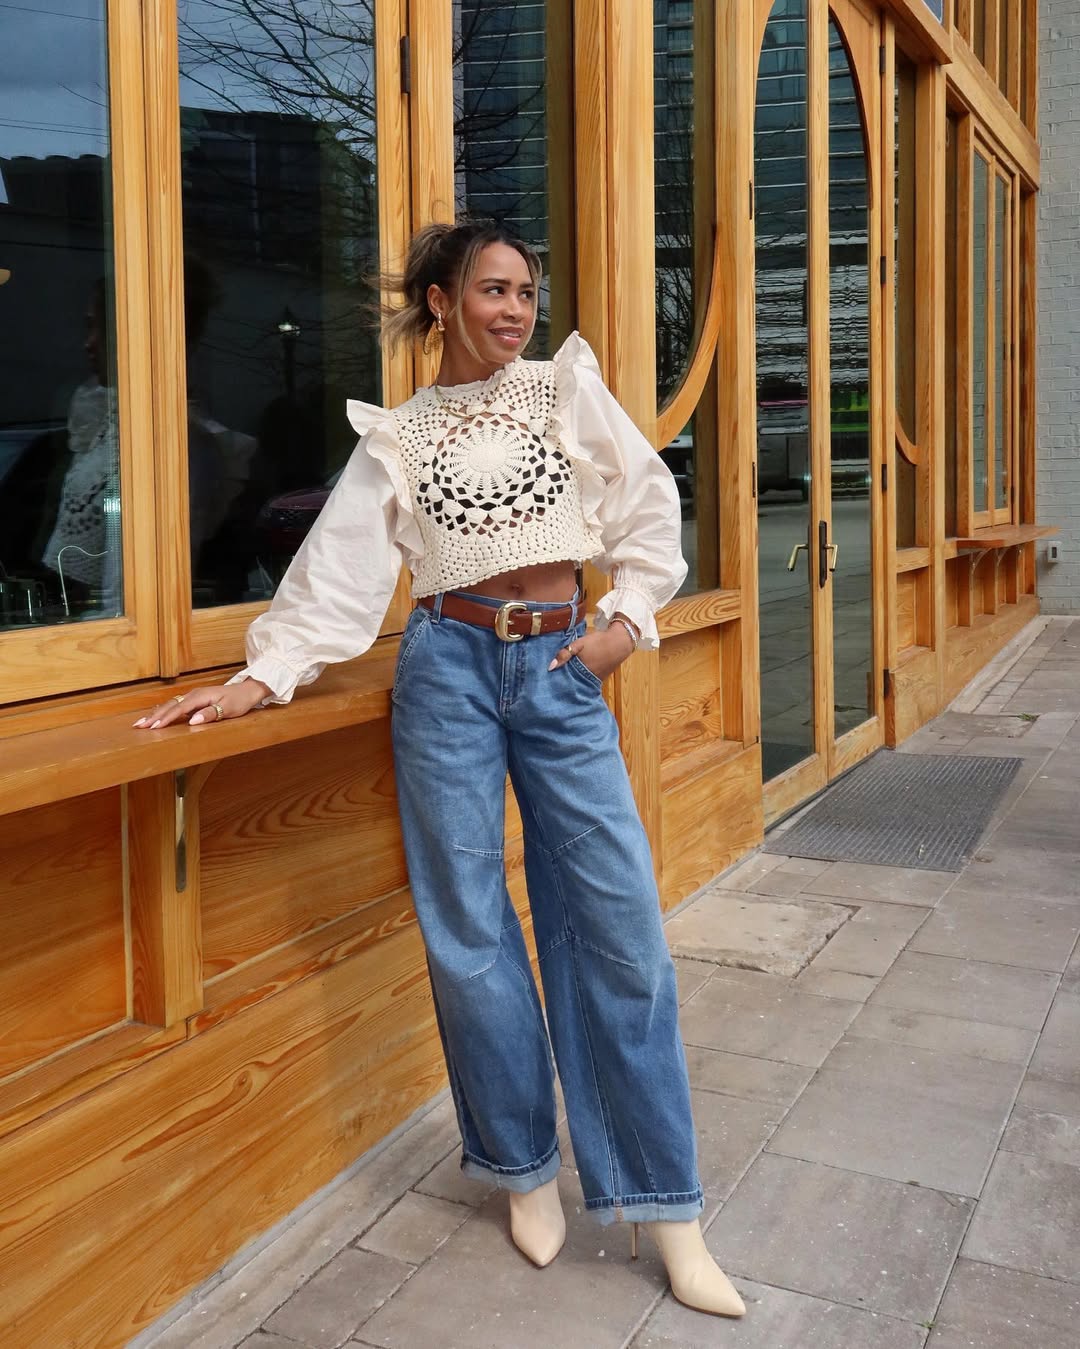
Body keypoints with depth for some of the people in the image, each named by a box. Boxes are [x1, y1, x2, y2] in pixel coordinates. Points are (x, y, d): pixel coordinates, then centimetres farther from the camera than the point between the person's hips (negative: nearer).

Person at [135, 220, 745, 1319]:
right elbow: (341, 568, 0)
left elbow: (649, 507, 10)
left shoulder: (568, 388, 8)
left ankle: (665, 1210, 8)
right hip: (451, 669, 0)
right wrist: (258, 677, -8)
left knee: (618, 929, -3)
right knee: (469, 931, 2)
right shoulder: (398, 434, 7)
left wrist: (627, 617, 0)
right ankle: (525, 1167, 22)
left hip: (563, 668, 1)